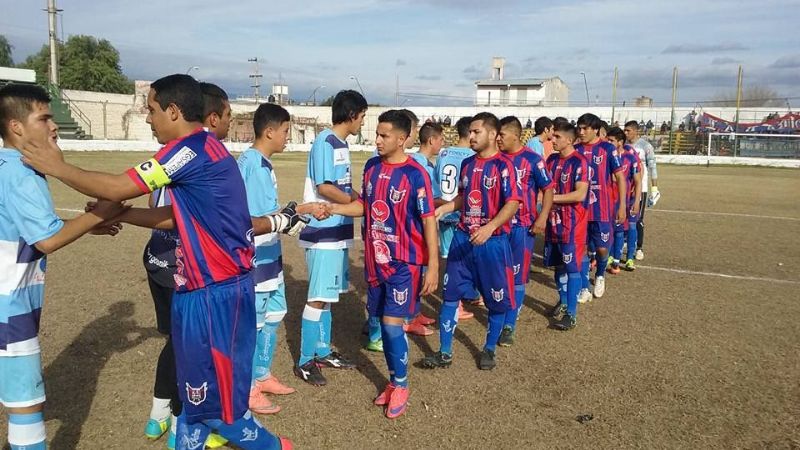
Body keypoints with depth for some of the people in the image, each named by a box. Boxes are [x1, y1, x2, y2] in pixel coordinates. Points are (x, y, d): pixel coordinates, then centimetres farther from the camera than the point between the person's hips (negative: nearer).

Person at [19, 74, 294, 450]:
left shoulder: (193, 148, -18)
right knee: (197, 390, 19)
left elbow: (117, 188, -16)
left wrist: (57, 167, -1)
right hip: (205, 288, 10)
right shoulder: (202, 148, 13)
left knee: (215, 402, 4)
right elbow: (175, 217, 15)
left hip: (215, 292, -10)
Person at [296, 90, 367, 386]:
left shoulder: (341, 143, 13)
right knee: (318, 297, -3)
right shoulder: (325, 142, -14)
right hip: (322, 232, -9)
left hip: (337, 231, 9)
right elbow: (324, 188, -19)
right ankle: (305, 362, 8)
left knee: (327, 295, 15)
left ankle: (322, 352, 27)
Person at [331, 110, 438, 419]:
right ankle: (394, 381, 31)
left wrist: (433, 266, -17)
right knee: (383, 322, 13)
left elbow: (428, 220, -14)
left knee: (392, 323, -6)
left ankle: (401, 385, 16)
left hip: (404, 262, -6)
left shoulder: (415, 173, -15)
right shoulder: (371, 167, 4)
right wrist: (333, 208, -2)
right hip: (375, 260, 6)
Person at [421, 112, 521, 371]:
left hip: (493, 242, -5)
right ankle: (445, 353, 14)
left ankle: (489, 349, 27)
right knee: (451, 293, 5)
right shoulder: (467, 164, 9)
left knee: (497, 299, 7)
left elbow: (513, 203, -18)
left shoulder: (503, 165, -11)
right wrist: (440, 210, 5)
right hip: (463, 238, 6)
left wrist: (490, 227, -31)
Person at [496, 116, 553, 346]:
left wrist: (543, 217, -14)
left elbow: (548, 189, -4)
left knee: (517, 276, 0)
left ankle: (509, 325, 6)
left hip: (522, 225, -4)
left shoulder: (532, 159, -8)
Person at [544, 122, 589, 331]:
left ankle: (571, 313, 3)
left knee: (572, 267, -3)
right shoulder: (552, 160, 8)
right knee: (558, 265, 15)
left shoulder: (579, 162, -13)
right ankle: (563, 302, 32)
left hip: (573, 223, -7)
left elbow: (580, 194, -20)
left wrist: (551, 197, -18)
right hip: (554, 220, 7)